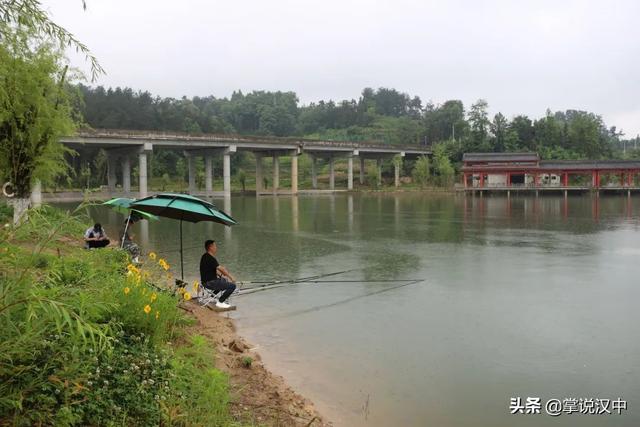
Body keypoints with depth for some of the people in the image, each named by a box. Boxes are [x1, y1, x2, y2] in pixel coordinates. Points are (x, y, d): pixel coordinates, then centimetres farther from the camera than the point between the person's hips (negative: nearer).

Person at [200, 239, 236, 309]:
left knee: (225, 280, 32)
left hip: (207, 280, 11)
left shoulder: (206, 256, 10)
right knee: (232, 286, -14)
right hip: (209, 283, -10)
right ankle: (220, 302, -3)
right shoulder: (210, 258, -21)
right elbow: (221, 269, -19)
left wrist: (222, 276, 12)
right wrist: (231, 277, -8)